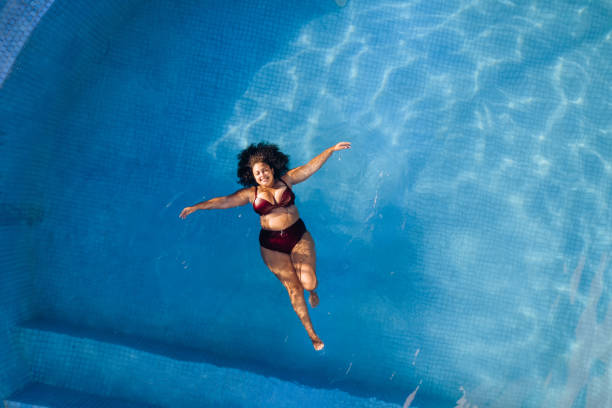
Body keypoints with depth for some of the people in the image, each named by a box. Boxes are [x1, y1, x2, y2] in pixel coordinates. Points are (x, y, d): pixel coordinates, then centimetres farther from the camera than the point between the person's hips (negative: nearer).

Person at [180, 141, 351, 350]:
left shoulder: (286, 180, 1)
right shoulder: (251, 193, 0)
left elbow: (310, 167, -2)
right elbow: (224, 201, -3)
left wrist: (332, 149, -5)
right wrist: (196, 207, -8)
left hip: (299, 237, 0)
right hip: (272, 246, 0)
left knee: (309, 283, -12)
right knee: (293, 288, 5)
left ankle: (312, 291, 30)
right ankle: (311, 333, 19)